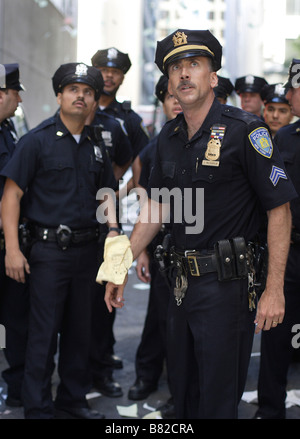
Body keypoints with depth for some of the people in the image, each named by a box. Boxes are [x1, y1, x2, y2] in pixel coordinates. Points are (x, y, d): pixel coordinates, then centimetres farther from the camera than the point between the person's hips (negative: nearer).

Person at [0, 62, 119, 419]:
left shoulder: (96, 145, 11)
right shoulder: (37, 140, -5)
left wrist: (112, 229, 2)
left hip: (86, 249, 6)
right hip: (49, 250, -5)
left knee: (79, 331, 14)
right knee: (44, 335, -1)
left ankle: (73, 400, 30)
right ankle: (38, 409, 12)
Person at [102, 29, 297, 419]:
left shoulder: (245, 130, -12)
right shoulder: (169, 136, 10)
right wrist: (123, 266, 15)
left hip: (227, 285, -7)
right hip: (183, 282, 7)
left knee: (217, 400, 2)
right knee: (182, 391, 19)